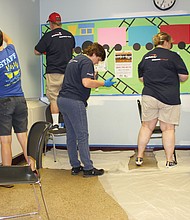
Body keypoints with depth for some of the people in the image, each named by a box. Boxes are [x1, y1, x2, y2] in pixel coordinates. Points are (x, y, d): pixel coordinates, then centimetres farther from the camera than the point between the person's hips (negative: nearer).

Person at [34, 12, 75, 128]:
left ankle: (55, 124, 1)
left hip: (53, 72, -4)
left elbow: (37, 52, -1)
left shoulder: (49, 36, -7)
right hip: (68, 71, 5)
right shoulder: (70, 35, 9)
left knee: (54, 99, 1)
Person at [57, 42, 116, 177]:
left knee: (71, 135, 12)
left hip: (63, 99, 10)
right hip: (74, 101, -10)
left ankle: (75, 166, 19)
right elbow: (86, 83, -22)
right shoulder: (87, 62, -8)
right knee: (82, 136, -4)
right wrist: (104, 83, -10)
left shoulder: (75, 60, 22)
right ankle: (88, 168, 2)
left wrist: (92, 78, 24)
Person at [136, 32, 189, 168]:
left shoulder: (146, 57, 8)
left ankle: (139, 157, 18)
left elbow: (141, 78, 14)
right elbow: (184, 77, -6)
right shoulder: (173, 56, -6)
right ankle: (169, 160, 11)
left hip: (149, 97, 4)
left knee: (146, 126, 12)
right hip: (169, 98, -4)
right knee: (168, 128, 4)